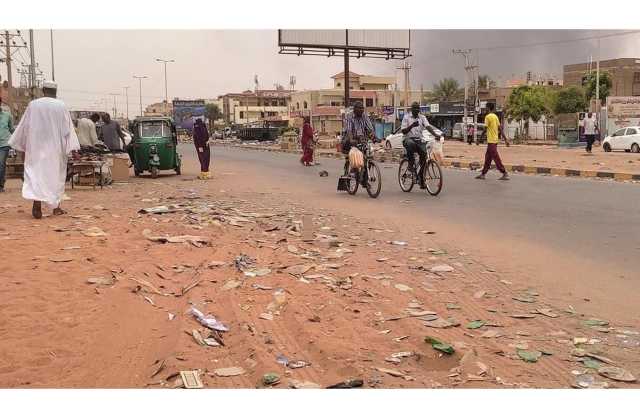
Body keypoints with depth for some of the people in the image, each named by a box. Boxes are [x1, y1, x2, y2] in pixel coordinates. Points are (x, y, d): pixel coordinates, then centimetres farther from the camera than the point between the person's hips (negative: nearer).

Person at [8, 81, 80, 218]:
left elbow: (24, 126, 4)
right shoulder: (61, 106, -4)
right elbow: (68, 128, -5)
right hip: (56, 147, 0)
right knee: (56, 174, 13)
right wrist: (73, 148, -3)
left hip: (36, 146, 0)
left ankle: (37, 204, -20)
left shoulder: (33, 105, -2)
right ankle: (56, 207, 19)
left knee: (36, 172, 0)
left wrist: (20, 145, 14)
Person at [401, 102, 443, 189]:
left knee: (424, 154, -20)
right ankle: (411, 164, -21)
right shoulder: (406, 117, 4)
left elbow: (428, 126, -5)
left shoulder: (422, 117, 12)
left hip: (419, 140, 3)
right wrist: (411, 126, -20)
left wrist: (435, 134, -24)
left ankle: (421, 179, -7)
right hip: (409, 139, -3)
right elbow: (403, 131, -4)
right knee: (411, 144, -41)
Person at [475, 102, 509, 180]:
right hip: (495, 140, 9)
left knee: (496, 158, -8)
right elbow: (500, 128, 11)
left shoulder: (488, 116, -12)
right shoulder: (495, 116, 12)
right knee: (488, 157, 13)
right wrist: (505, 139, 11)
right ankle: (483, 174, 17)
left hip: (491, 140, -9)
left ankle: (505, 174, -9)